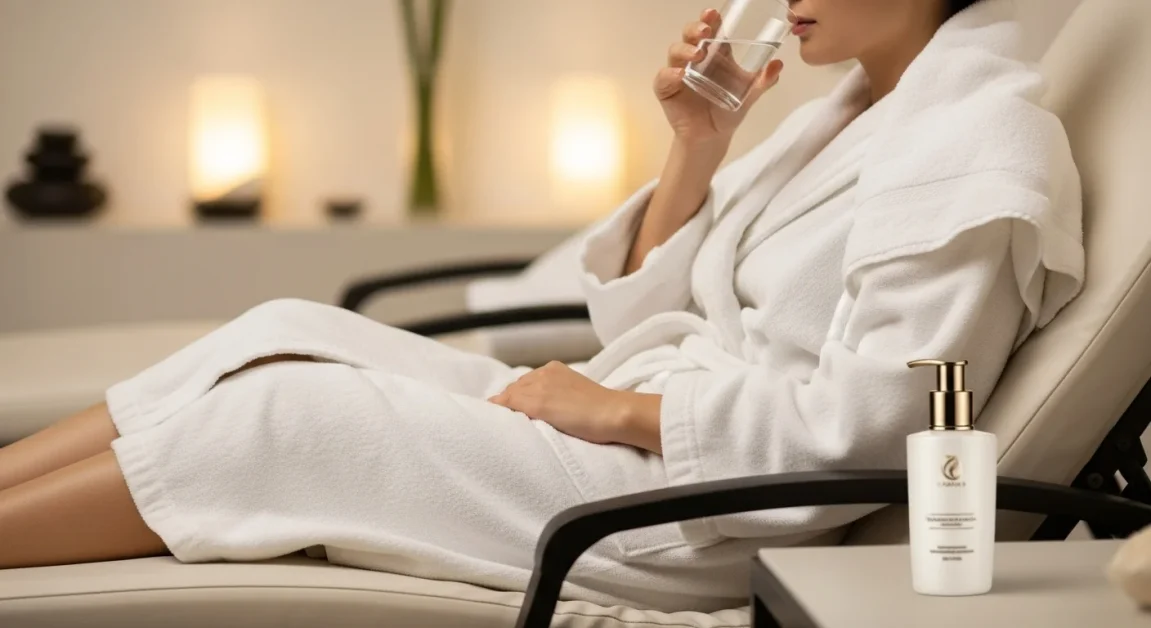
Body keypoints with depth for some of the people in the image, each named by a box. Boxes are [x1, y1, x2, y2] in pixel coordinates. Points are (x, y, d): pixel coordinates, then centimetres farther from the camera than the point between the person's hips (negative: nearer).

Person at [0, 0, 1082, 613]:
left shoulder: (980, 152, -13)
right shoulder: (855, 110, 16)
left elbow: (859, 433, -20)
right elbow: (641, 314, 16)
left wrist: (615, 410, -13)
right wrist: (697, 142, 1)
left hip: (708, 525, -9)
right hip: (630, 439, 9)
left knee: (279, 418, -13)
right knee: (288, 334, -3)